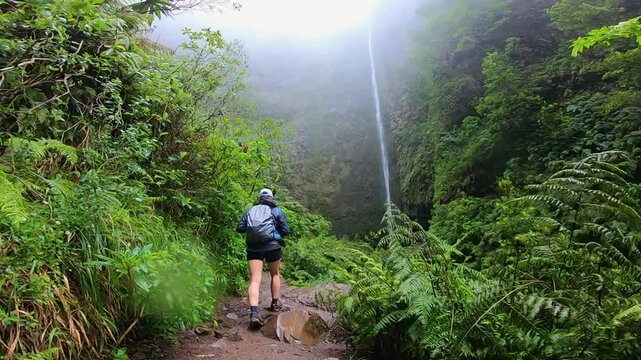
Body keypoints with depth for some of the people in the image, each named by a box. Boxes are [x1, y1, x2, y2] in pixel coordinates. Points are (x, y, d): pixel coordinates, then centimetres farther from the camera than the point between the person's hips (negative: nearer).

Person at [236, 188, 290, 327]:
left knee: (255, 279, -6)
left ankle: (254, 313, -21)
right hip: (272, 246, -1)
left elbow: (239, 228, 7)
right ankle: (275, 304, 32)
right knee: (275, 274, 21)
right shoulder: (276, 211, 6)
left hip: (253, 248, 1)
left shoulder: (250, 211, 13)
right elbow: (286, 230, 3)